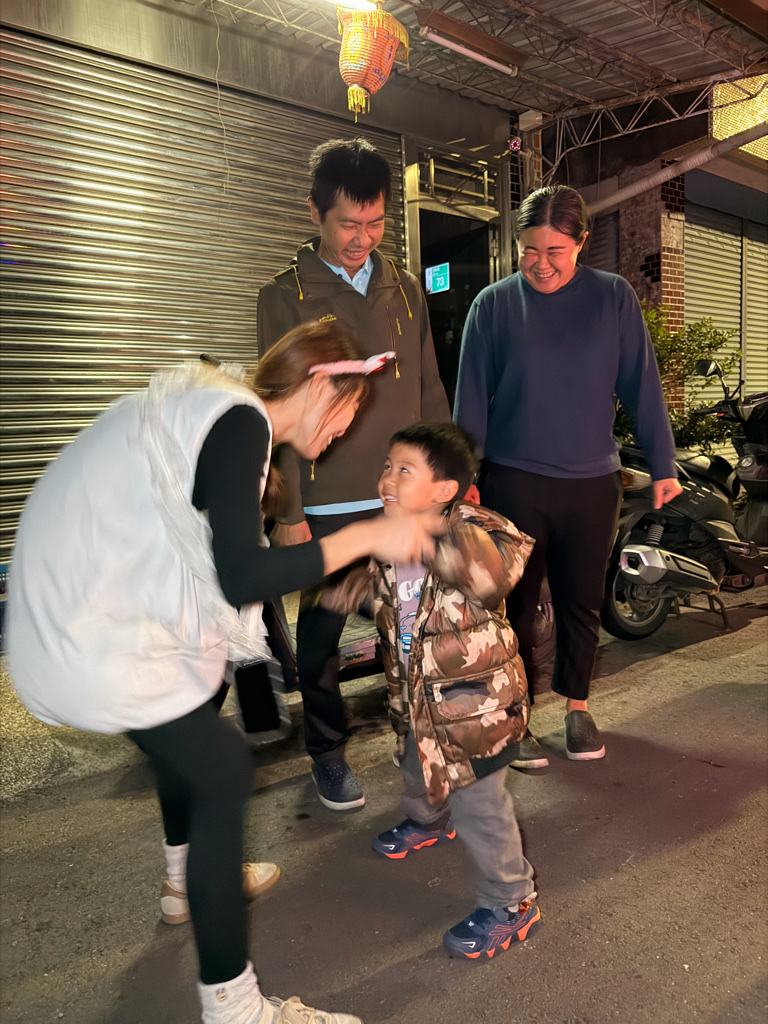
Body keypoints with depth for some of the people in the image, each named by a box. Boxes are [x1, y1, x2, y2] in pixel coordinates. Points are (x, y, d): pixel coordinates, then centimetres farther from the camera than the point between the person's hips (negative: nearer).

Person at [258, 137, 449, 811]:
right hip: (329, 507, -3)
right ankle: (328, 753, 28)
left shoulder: (406, 291, 12)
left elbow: (430, 393, 14)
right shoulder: (286, 298, -1)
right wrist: (288, 514, -10)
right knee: (322, 632, 8)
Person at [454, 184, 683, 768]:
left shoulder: (613, 297, 1)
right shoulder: (494, 304, -1)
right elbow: (472, 397, 0)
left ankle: (577, 706, 32)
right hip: (514, 481, -1)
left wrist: (662, 464, 0)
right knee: (517, 602, 5)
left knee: (582, 603, 12)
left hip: (592, 483, 1)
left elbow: (642, 384, 2)